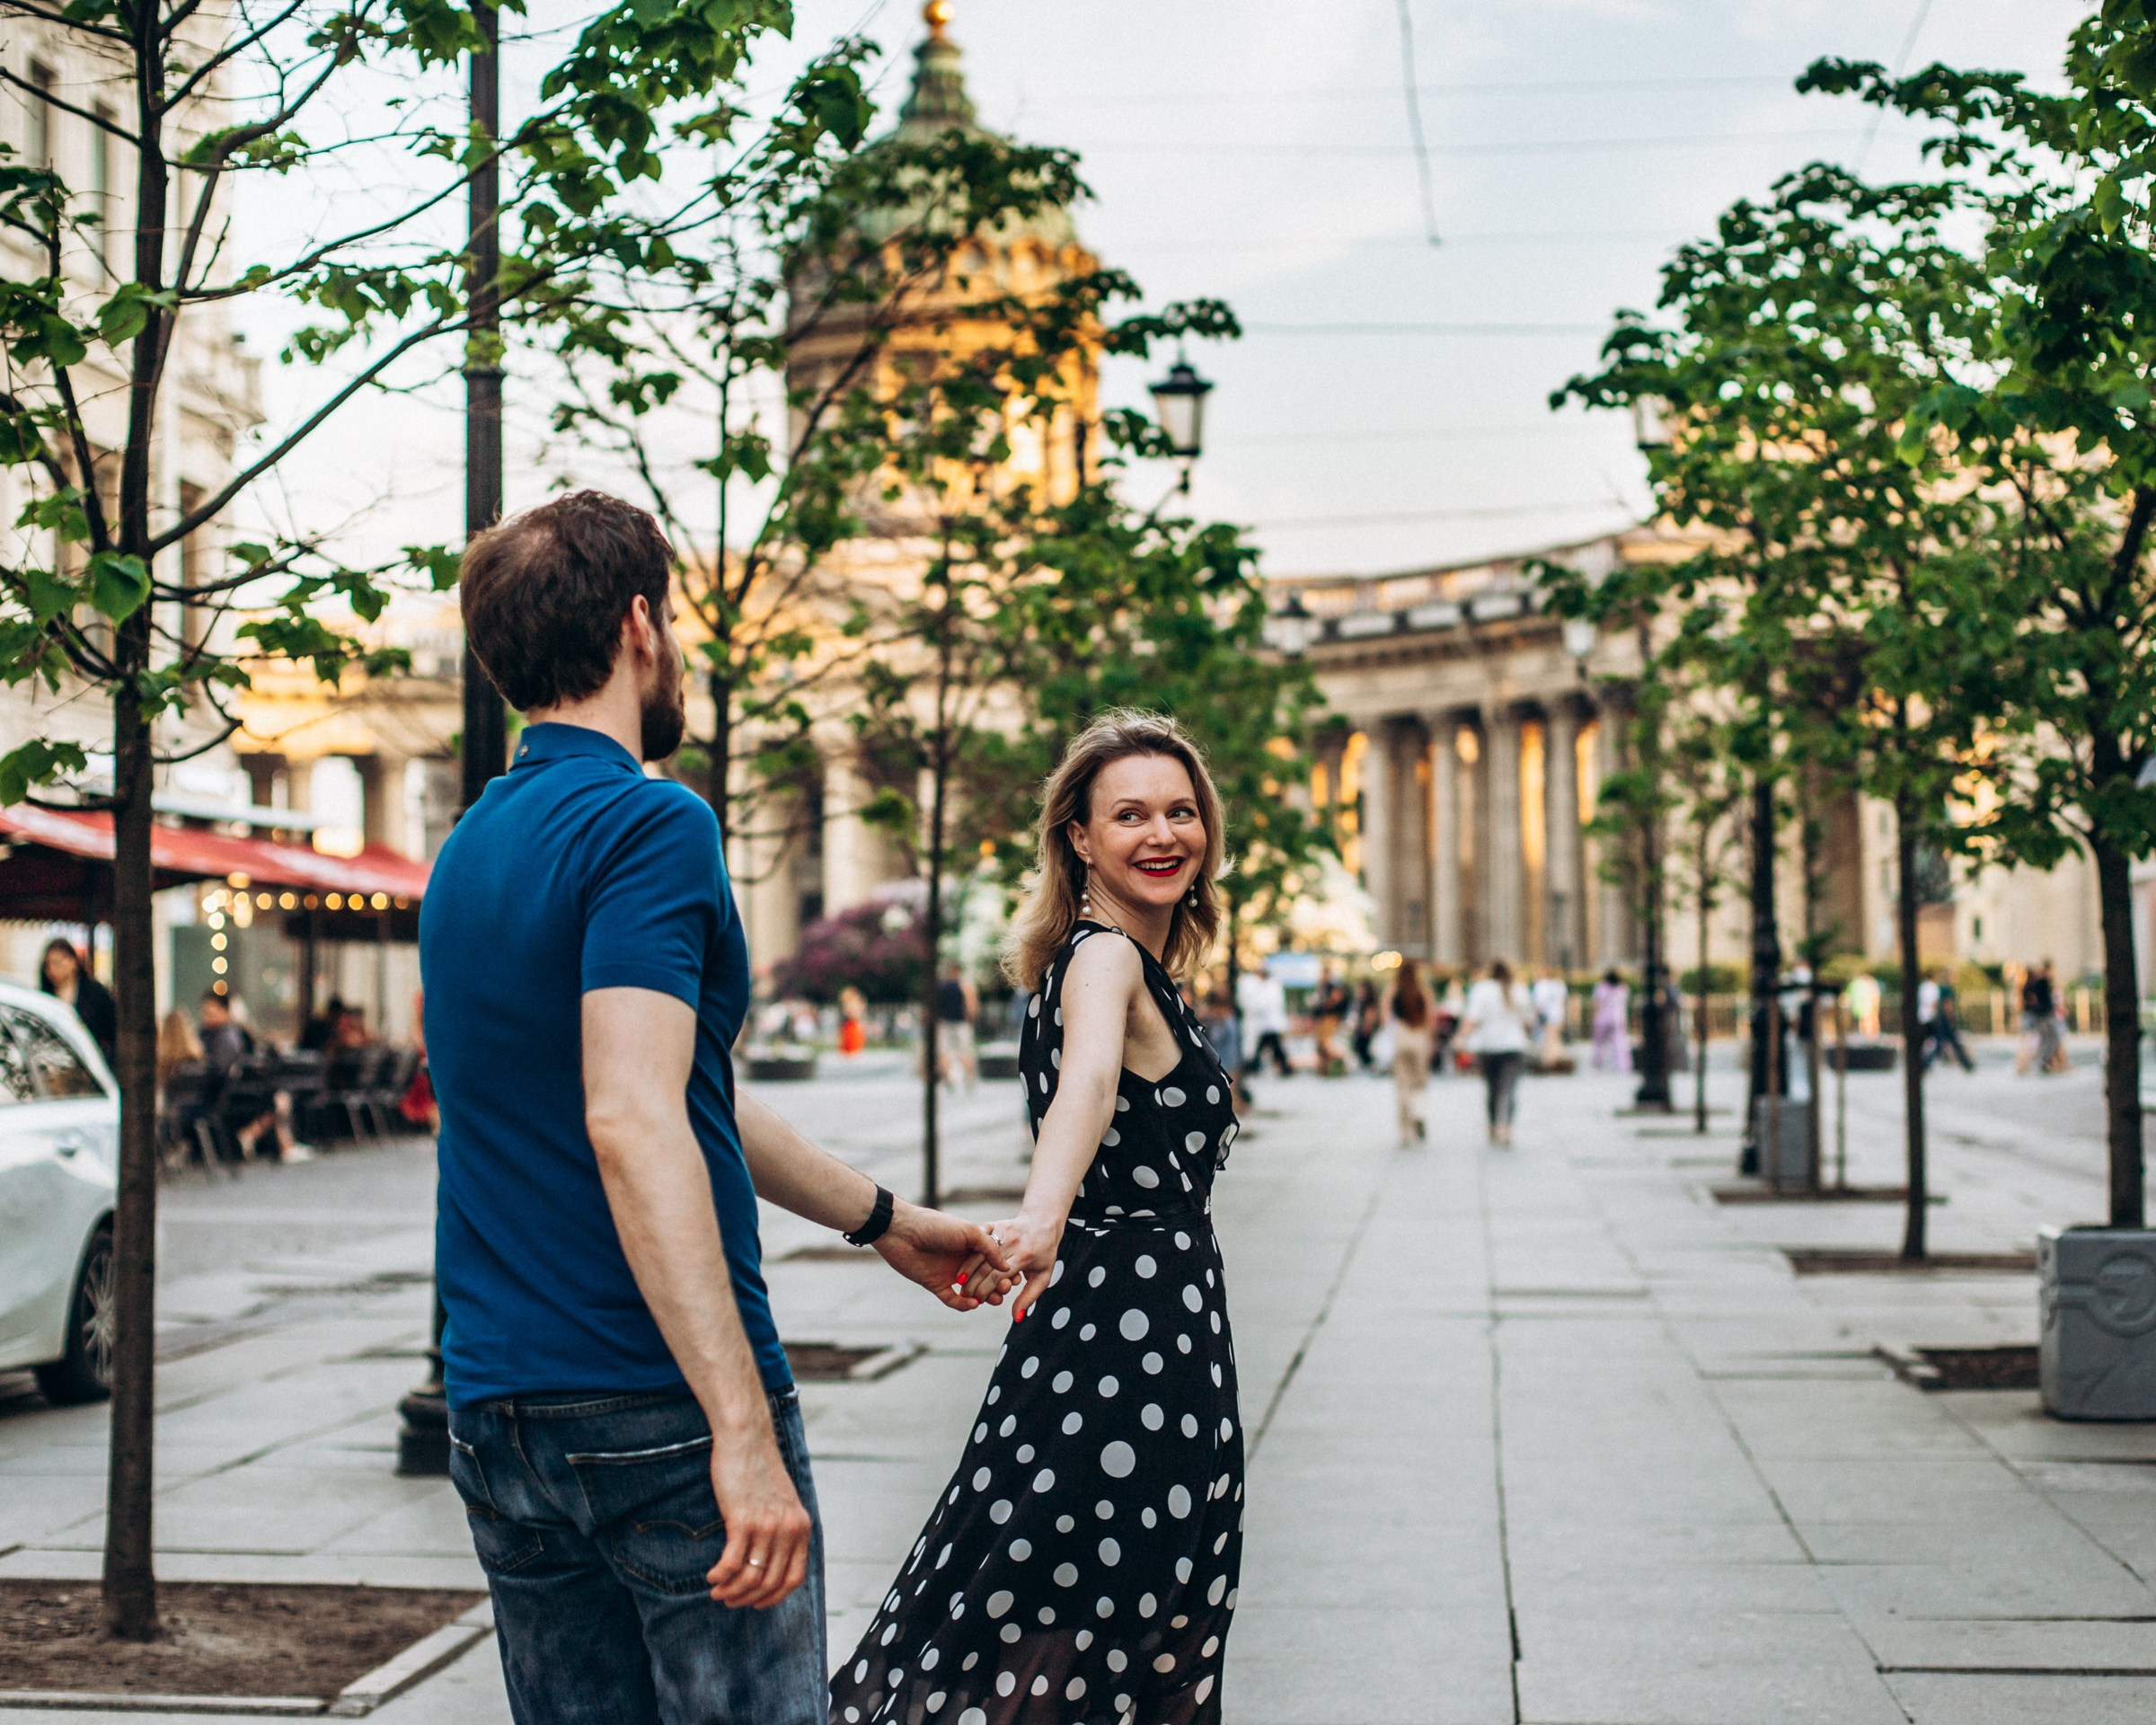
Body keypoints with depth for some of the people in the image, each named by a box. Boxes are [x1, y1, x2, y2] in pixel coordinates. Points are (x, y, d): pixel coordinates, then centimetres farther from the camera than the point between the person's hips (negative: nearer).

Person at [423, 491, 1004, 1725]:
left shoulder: (471, 849, 15)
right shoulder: (650, 825, -13)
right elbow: (632, 1123, -25)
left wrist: (883, 1219, 32)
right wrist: (742, 1427, -28)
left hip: (497, 1421, 8)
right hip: (661, 1409, -8)